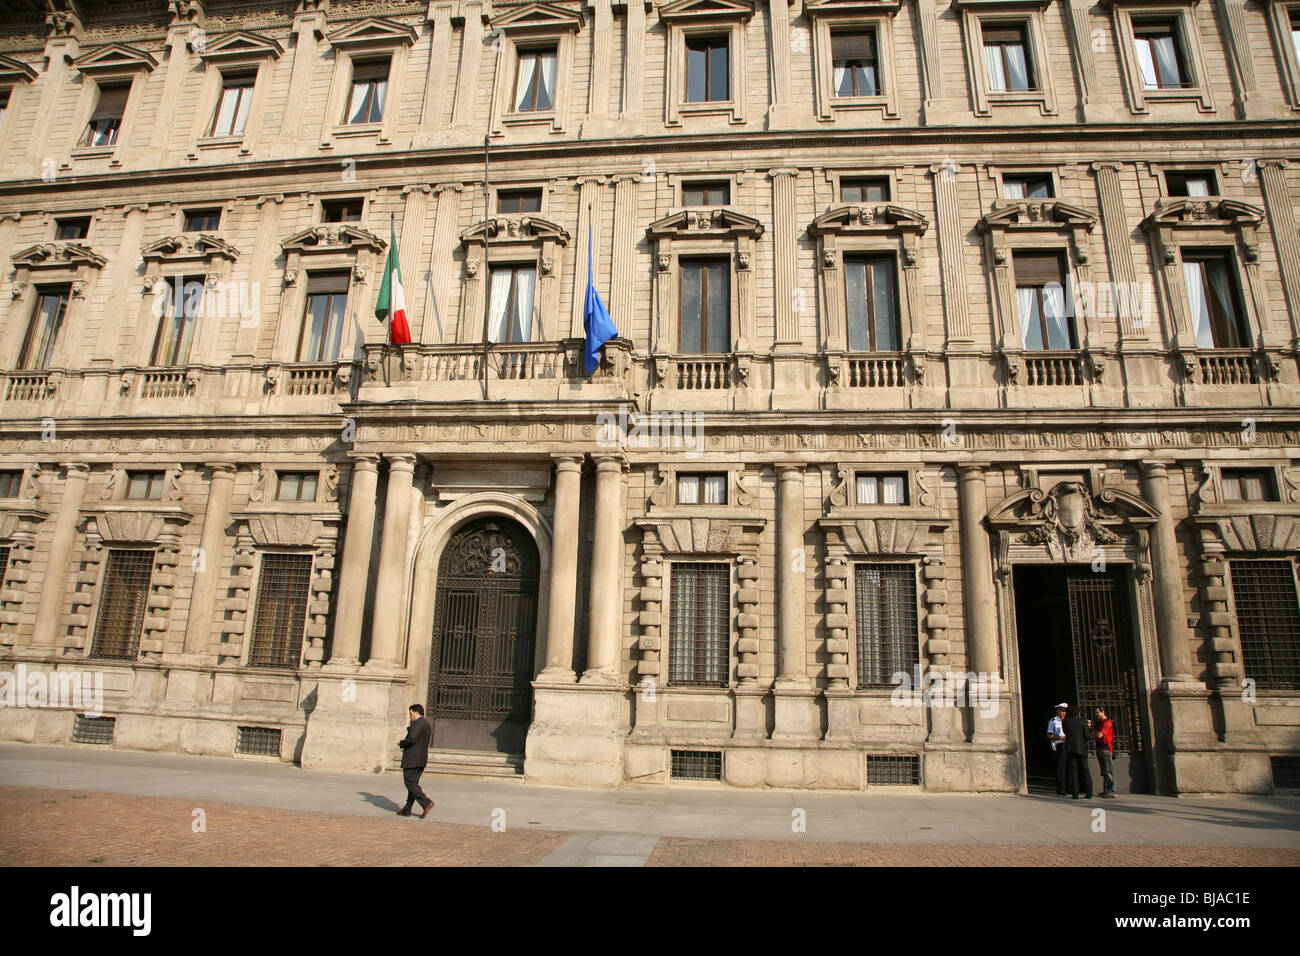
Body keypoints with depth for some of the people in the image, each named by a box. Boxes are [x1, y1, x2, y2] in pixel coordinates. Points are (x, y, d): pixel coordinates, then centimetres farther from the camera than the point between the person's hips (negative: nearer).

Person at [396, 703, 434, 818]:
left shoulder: (416, 723, -14)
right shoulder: (427, 725, 16)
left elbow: (412, 739, -27)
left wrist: (401, 743, -10)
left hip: (412, 759, -9)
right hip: (422, 758, 9)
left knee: (410, 783, -6)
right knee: (413, 783, 11)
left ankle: (426, 803, -16)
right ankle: (407, 810, 13)